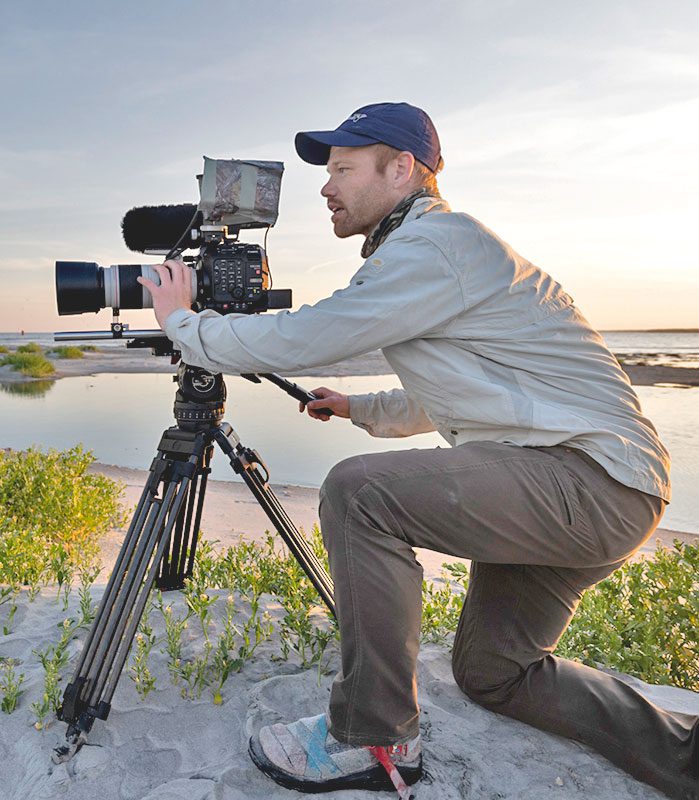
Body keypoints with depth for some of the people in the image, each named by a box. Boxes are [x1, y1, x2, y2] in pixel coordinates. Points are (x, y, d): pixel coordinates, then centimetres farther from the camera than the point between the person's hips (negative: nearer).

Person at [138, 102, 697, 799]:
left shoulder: (434, 244, -14)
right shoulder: (423, 248, 19)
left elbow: (290, 342, -17)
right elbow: (446, 399, 28)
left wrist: (182, 322, -1)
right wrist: (359, 409, 23)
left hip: (597, 478, -10)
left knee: (359, 491, -23)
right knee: (490, 672, 17)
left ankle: (376, 741, -6)